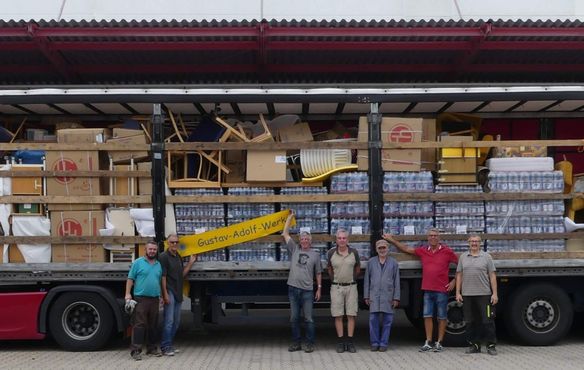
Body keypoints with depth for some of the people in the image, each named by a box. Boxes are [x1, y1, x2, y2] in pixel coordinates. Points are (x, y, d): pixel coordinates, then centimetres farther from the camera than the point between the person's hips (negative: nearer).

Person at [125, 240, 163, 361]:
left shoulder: (159, 265, 15)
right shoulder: (138, 262, 0)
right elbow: (130, 279, -3)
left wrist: (161, 296, 16)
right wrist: (128, 294, -12)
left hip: (155, 299, 5)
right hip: (140, 298, -5)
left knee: (153, 325, 11)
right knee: (139, 325, -9)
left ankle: (152, 348, 21)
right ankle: (135, 350, -8)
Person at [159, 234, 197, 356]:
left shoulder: (178, 257, 16)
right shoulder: (164, 256, -9)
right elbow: (163, 276, -14)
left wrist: (190, 262, 9)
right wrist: (165, 294, -18)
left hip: (178, 292, 8)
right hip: (169, 292, -8)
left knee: (176, 321, 12)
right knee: (169, 320, -9)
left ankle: (169, 345, 20)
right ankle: (165, 347, -4)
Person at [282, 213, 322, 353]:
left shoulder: (315, 255, 7)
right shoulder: (294, 250, 10)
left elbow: (318, 273, 10)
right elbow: (285, 233, 8)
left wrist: (319, 288, 4)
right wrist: (290, 217, 9)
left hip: (307, 290, -2)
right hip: (293, 289, 2)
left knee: (308, 319, -1)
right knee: (294, 318, 7)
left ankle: (309, 344, 7)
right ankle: (296, 342, 16)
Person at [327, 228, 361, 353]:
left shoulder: (354, 253, -1)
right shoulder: (331, 253, -2)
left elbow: (358, 268, 14)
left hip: (351, 286, 0)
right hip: (336, 287, 0)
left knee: (351, 315, 0)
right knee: (338, 316, 0)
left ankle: (350, 342, 6)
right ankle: (341, 342, 6)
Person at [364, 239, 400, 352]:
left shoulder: (393, 263, 7)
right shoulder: (371, 262, 10)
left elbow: (396, 281, 6)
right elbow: (367, 280, 10)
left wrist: (396, 298, 1)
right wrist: (366, 296, 4)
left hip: (388, 296, -1)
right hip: (374, 296, 1)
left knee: (387, 321, 2)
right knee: (373, 320, 0)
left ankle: (384, 343, 10)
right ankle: (374, 343, 9)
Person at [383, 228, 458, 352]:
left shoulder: (447, 251, -3)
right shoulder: (423, 251, 8)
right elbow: (406, 249, 16)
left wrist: (454, 281, -1)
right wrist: (392, 240, 13)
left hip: (442, 290, -4)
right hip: (427, 290, 4)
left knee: (442, 317, 4)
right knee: (427, 316, 4)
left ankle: (439, 343, 12)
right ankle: (428, 343, 11)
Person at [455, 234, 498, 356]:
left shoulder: (486, 257, 4)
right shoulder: (463, 257, 11)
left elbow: (492, 276, 1)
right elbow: (459, 276, 11)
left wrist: (495, 293, -6)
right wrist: (458, 293, 4)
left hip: (484, 294, -3)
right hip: (467, 295, 3)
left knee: (488, 321, -2)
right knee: (471, 322, 8)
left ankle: (491, 345, 5)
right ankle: (474, 345, 17)